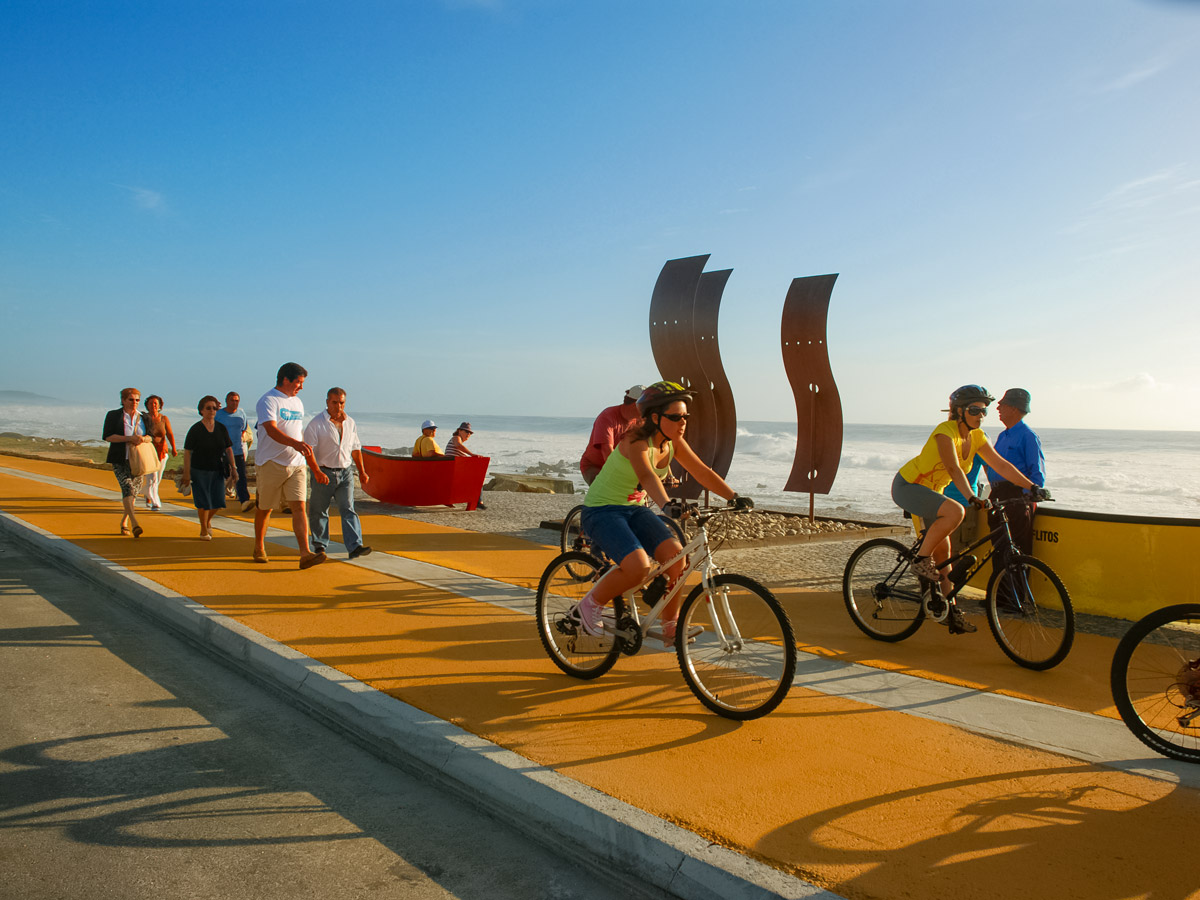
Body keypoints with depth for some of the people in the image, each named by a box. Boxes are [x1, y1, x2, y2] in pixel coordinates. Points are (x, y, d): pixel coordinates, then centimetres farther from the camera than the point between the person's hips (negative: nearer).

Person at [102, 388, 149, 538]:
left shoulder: (143, 417, 10)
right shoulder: (113, 415, 1)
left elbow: (151, 436, 10)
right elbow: (107, 436, -7)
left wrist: (143, 439, -14)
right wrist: (129, 438, -18)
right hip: (120, 460, -4)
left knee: (134, 492, 8)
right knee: (127, 488, -19)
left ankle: (124, 522, 27)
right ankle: (135, 524, -30)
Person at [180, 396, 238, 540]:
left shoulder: (221, 428, 4)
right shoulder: (195, 429, -7)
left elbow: (229, 449, 10)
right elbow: (187, 452, -7)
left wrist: (233, 468, 5)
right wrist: (187, 473, -12)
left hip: (217, 470, 3)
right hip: (199, 470, -3)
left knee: (218, 501, 2)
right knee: (203, 501, 1)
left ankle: (208, 520, 34)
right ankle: (204, 530, 20)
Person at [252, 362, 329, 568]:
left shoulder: (298, 403, 17)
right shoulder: (268, 401, -7)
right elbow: (271, 430, -25)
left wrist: (316, 469, 20)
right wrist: (295, 443, -43)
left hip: (296, 465, 5)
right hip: (271, 464, -5)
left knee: (299, 507, -8)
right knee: (265, 508, 8)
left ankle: (305, 554, -16)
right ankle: (259, 548, 29)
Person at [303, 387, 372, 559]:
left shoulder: (350, 423, 11)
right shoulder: (316, 424, -5)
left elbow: (356, 449, 21)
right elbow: (309, 451, -10)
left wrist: (362, 471, 19)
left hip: (345, 472, 3)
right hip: (324, 473, -3)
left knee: (348, 509, -6)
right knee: (319, 511, 7)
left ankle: (355, 546, -12)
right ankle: (319, 544, 25)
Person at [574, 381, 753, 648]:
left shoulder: (674, 443, 0)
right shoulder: (637, 441, -24)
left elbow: (703, 472, -1)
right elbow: (647, 476, -42)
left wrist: (734, 498, -13)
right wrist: (667, 504, -59)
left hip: (635, 509, 7)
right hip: (602, 510, -7)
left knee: (675, 553, -15)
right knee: (638, 567, -27)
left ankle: (670, 626, 0)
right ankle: (590, 605, -2)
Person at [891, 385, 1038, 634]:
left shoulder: (976, 436, -1)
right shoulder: (946, 431, -25)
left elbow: (1002, 465, -1)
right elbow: (953, 468, -38)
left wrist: (1032, 487, -9)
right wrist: (971, 497, -50)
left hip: (930, 491, 8)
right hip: (907, 486, -8)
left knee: (943, 550, 5)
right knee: (955, 511, -32)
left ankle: (950, 611, 11)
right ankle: (921, 559, -17)